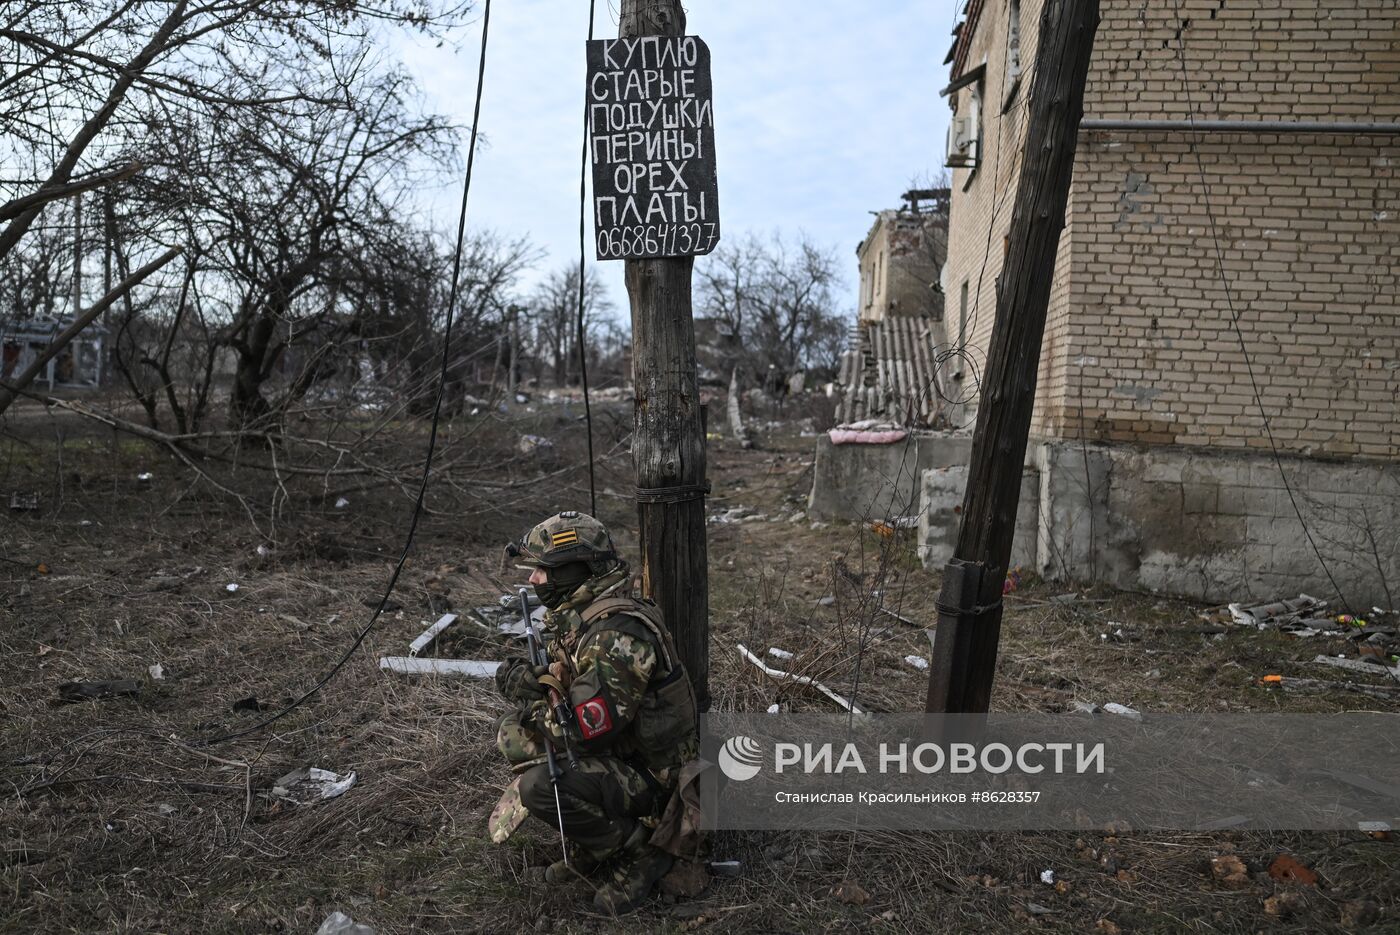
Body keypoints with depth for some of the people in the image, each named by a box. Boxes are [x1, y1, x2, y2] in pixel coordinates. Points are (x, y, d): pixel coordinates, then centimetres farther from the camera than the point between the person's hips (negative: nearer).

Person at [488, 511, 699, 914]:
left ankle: (641, 851, -4)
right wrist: (529, 680, -7)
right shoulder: (578, 614, 3)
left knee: (539, 787, -28)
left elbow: (584, 731, -30)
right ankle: (590, 846, 12)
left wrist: (529, 689, -16)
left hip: (651, 774, -10)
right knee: (513, 731, 8)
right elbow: (569, 686, 14)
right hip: (615, 750, 10)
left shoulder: (616, 632, -29)